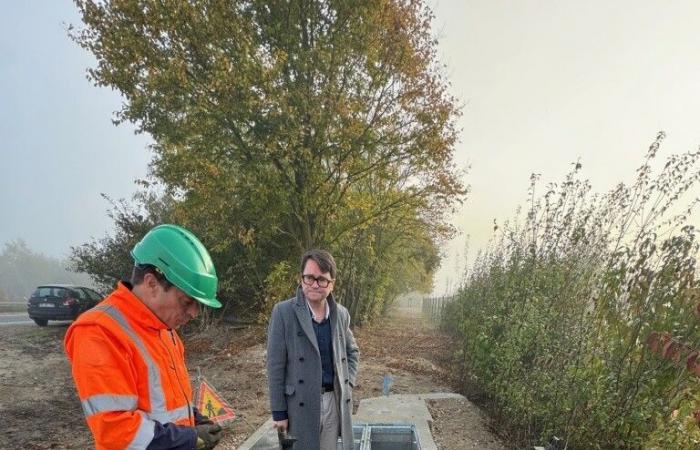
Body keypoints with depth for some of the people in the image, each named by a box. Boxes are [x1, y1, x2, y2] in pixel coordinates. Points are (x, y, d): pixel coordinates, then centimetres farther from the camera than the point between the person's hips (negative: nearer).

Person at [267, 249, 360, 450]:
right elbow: (275, 365, -9)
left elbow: (352, 351, 20)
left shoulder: (341, 314, 4)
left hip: (334, 401, 4)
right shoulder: (283, 312, -10)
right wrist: (278, 412, -9)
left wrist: (347, 383, 5)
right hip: (300, 404, -4)